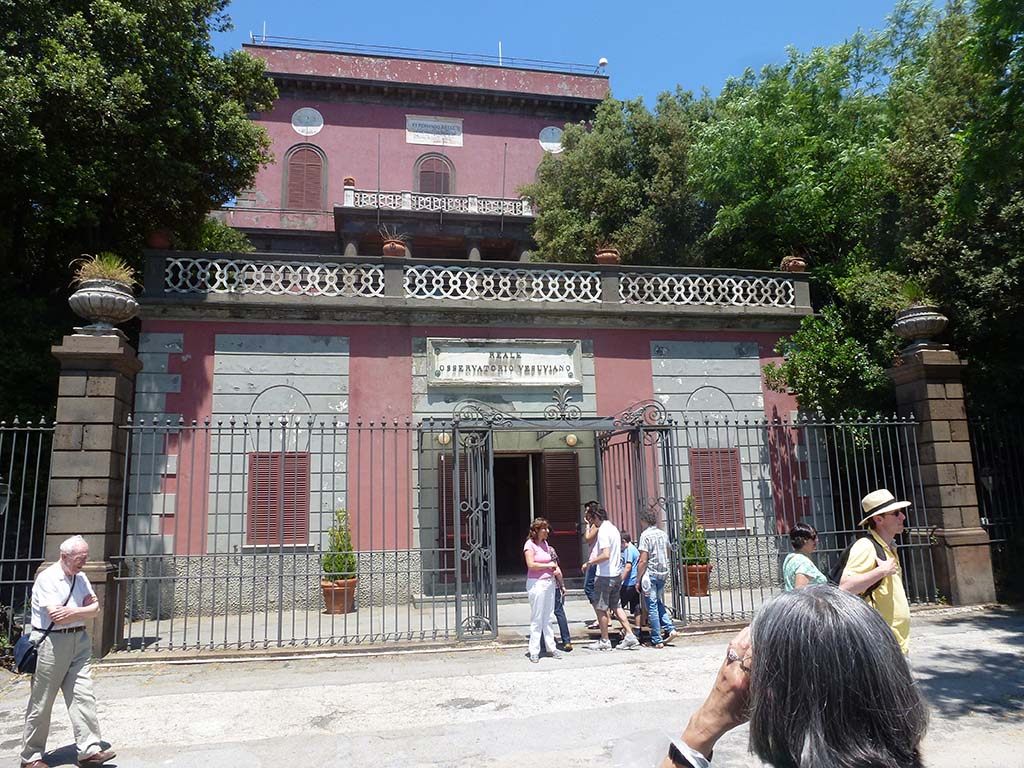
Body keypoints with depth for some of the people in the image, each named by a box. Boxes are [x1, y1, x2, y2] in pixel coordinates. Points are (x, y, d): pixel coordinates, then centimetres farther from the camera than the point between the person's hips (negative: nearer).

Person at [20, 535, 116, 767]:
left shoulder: (80, 578, 11)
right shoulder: (47, 578, -12)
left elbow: (95, 608, 5)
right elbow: (57, 617, -18)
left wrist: (72, 612, -13)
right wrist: (84, 610, -5)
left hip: (79, 640, 6)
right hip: (51, 642, -6)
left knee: (83, 695, -1)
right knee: (41, 702, 5)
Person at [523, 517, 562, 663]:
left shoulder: (545, 544, 13)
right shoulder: (530, 545, -9)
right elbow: (531, 565, -19)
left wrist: (557, 570, 4)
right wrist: (548, 565, -11)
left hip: (550, 582, 7)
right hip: (536, 583, -7)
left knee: (548, 618, 13)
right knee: (537, 619, -1)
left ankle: (551, 647, 20)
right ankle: (534, 651, 6)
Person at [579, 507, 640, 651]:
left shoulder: (603, 531, -17)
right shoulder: (614, 529, 12)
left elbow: (606, 555, -27)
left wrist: (589, 563, -17)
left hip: (605, 575, -9)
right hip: (617, 574, 9)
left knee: (600, 608, 2)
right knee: (615, 606, 16)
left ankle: (604, 641, 9)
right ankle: (629, 635, 11)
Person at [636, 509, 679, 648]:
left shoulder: (646, 535, -13)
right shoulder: (663, 534, 8)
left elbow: (643, 560, -16)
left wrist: (638, 580, -10)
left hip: (650, 573, -7)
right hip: (663, 574, 7)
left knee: (652, 607, 0)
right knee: (659, 603, 22)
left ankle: (657, 640, 4)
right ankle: (670, 629, 10)